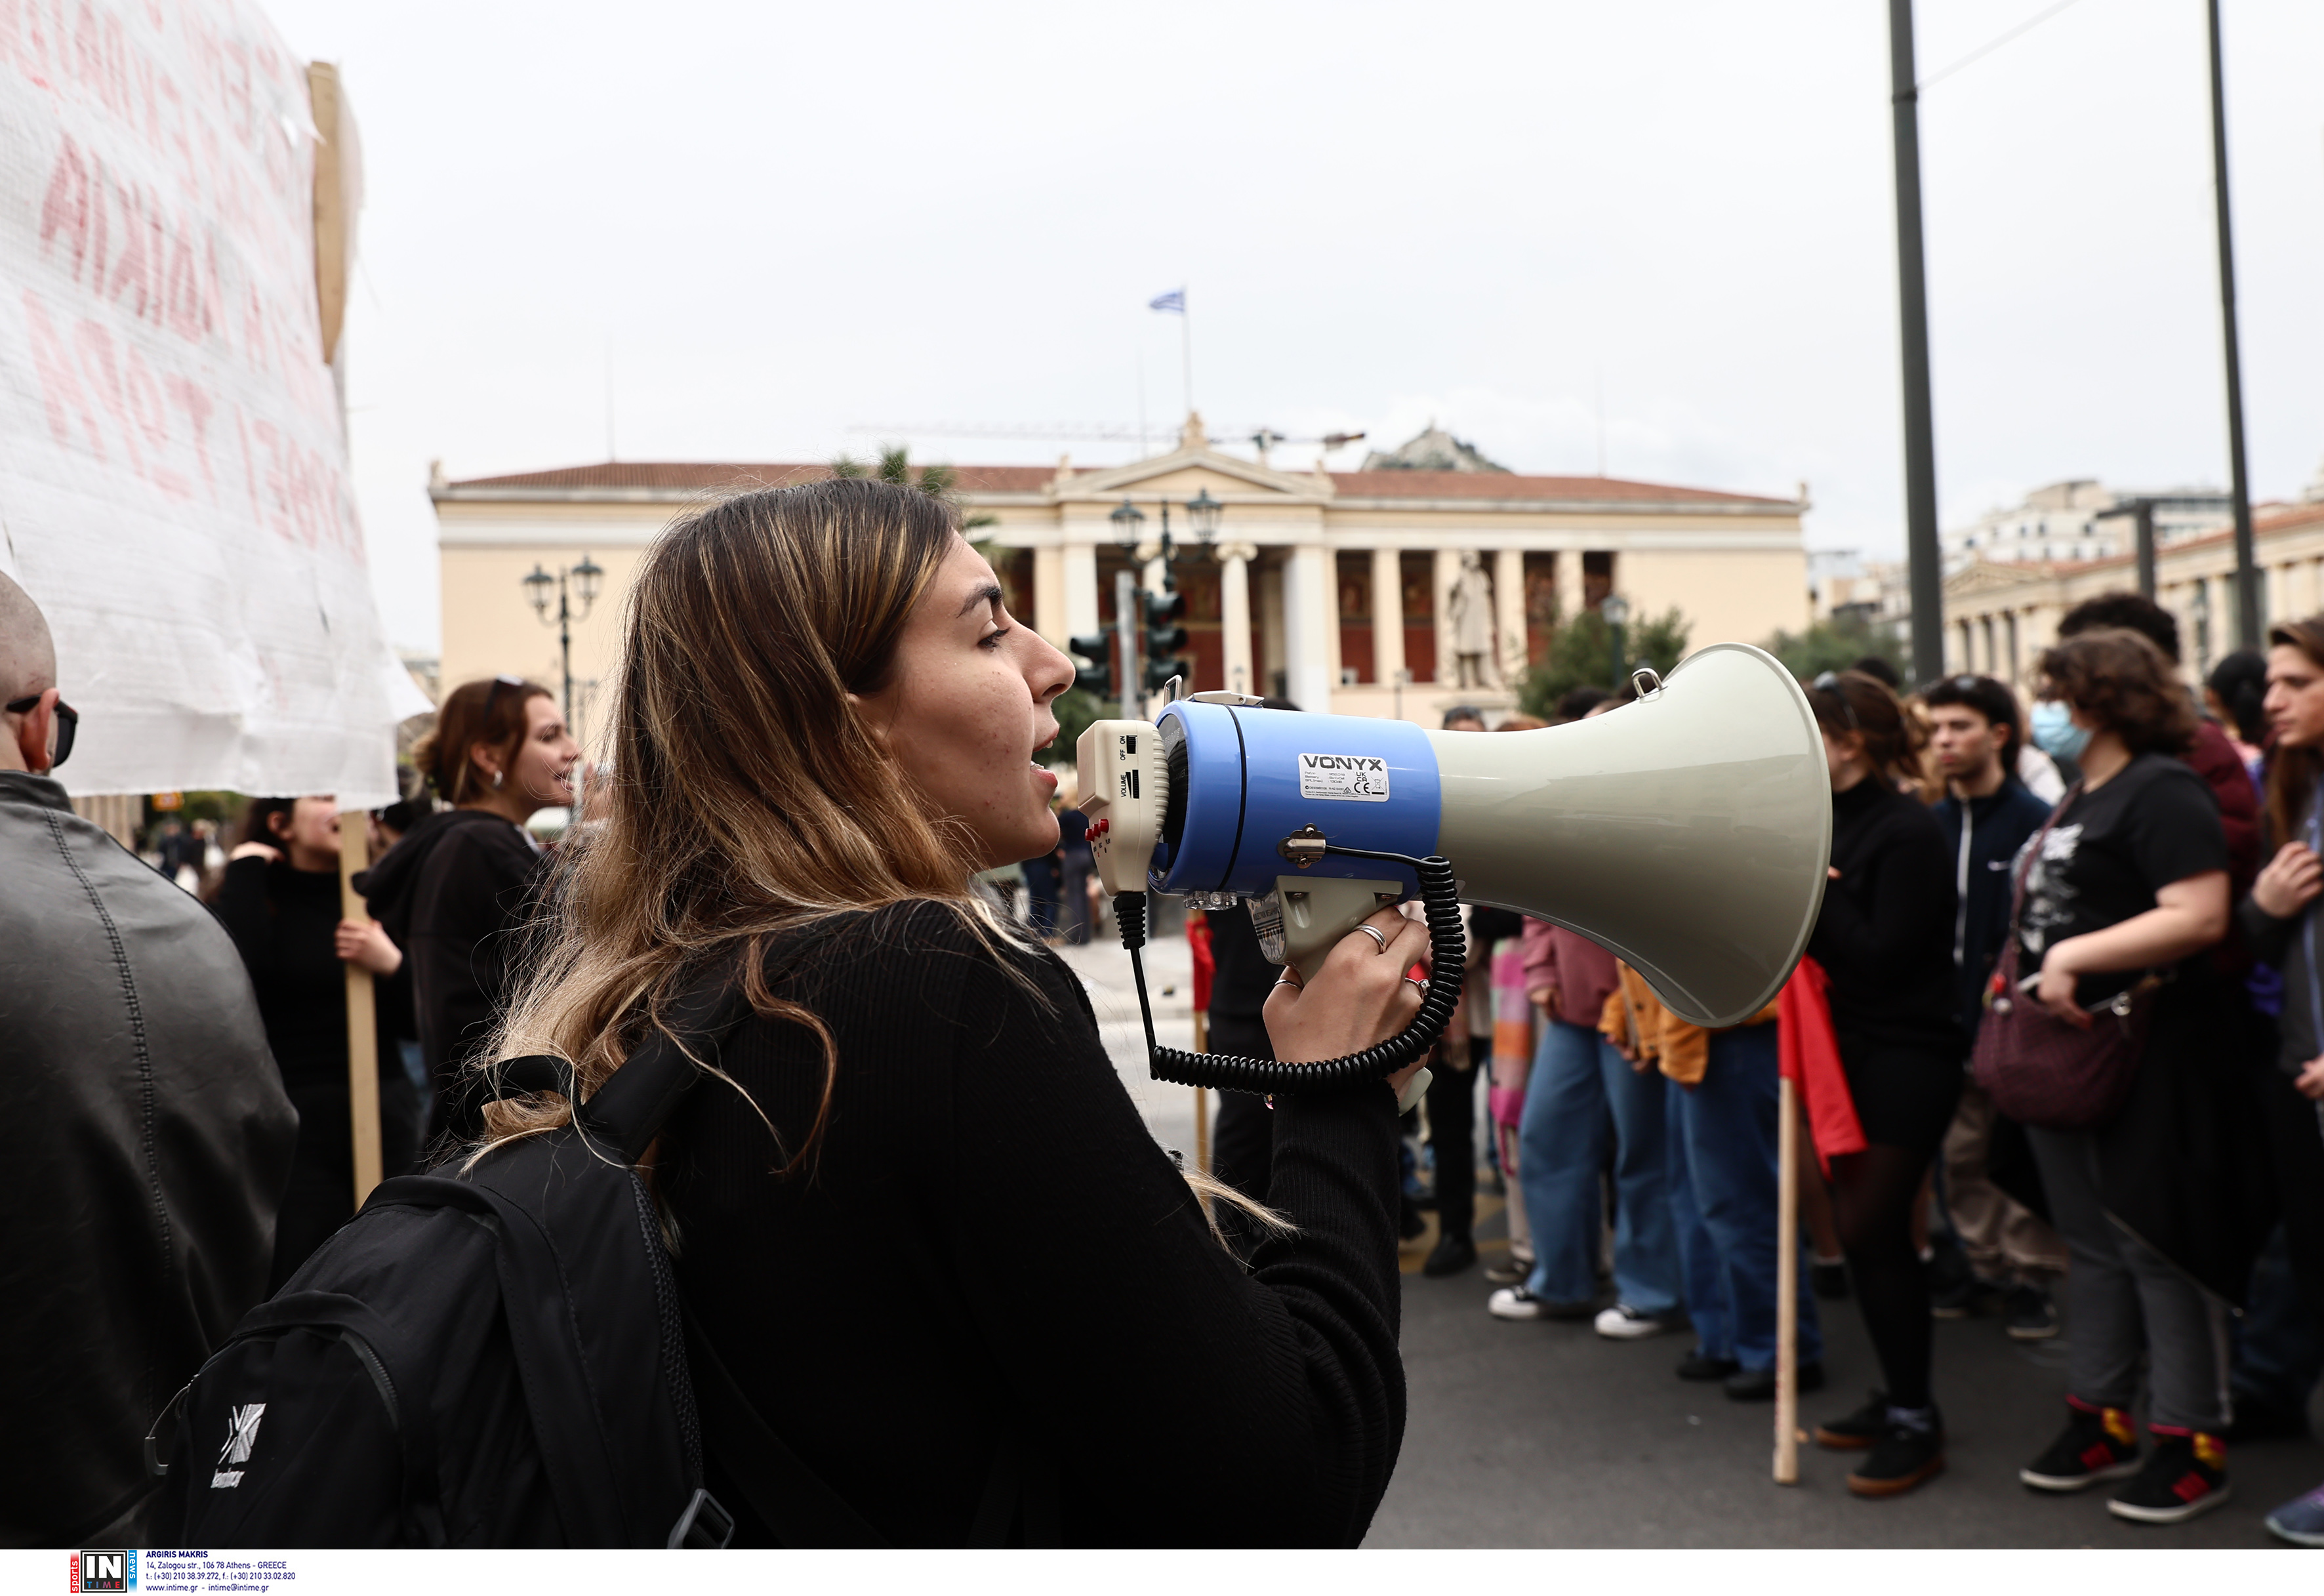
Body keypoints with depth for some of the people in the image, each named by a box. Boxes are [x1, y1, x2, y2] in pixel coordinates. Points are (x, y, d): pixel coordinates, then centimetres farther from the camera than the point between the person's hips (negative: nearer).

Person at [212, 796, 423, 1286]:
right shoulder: (260, 897, 2)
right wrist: (244, 868, -12)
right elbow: (239, 971, -22)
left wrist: (392, 964, -10)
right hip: (296, 1128, -4)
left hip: (386, 1120, 4)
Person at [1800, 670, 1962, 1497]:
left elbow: (1882, 956, -20)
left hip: (1905, 1060, -8)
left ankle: (1916, 1422, 6)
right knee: (1871, 1230, 13)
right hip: (1850, 1049, 8)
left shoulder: (1908, 831, -15)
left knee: (1870, 1228, -7)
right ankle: (1897, 1398, 26)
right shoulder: (1837, 823, 9)